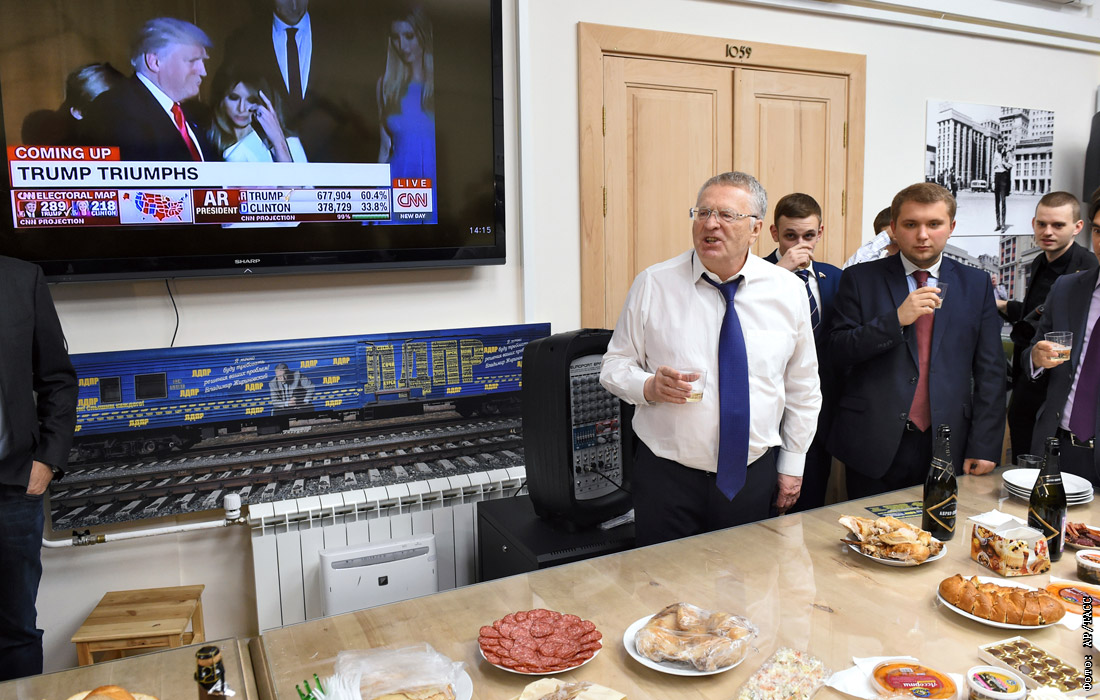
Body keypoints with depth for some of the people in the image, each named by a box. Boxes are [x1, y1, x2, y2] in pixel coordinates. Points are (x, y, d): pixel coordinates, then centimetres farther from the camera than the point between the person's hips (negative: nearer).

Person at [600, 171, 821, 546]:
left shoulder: (789, 291, 0)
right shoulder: (653, 284, -6)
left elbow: (802, 388, 8)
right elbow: (614, 366, 0)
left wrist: (792, 465, 9)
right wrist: (649, 386, -21)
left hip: (753, 477, 2)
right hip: (667, 475, -1)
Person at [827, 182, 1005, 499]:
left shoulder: (976, 284, 8)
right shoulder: (860, 279, 1)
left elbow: (990, 371, 5)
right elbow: (838, 353, -6)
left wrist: (984, 447, -1)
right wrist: (896, 319, -18)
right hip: (874, 448, -1)